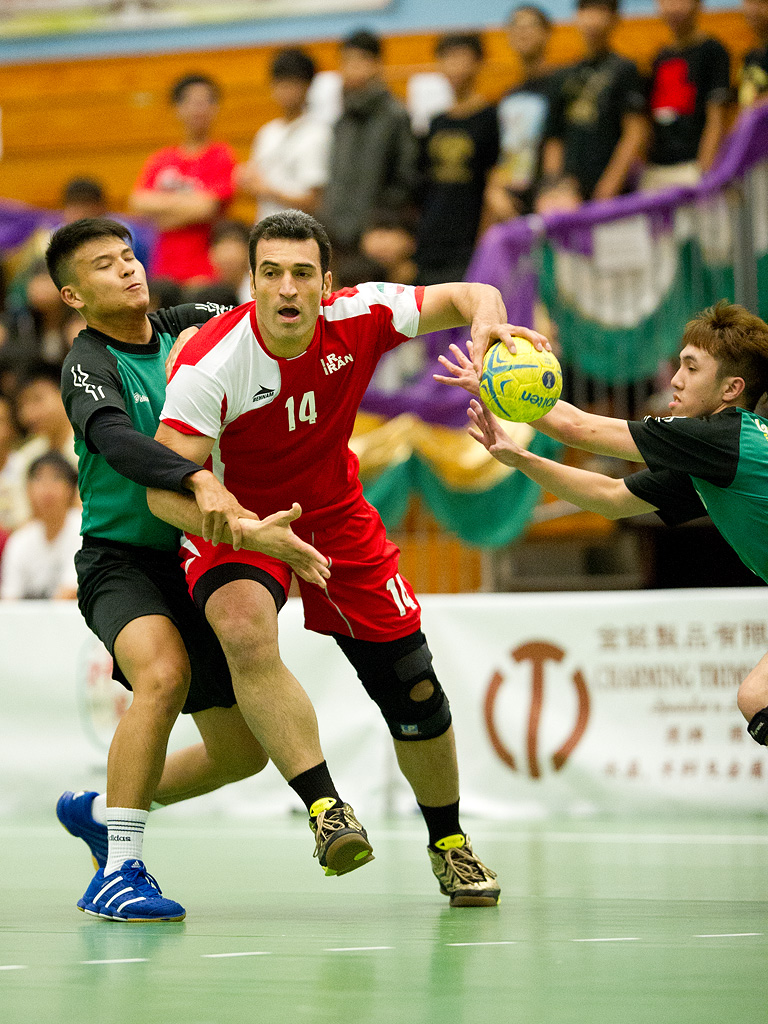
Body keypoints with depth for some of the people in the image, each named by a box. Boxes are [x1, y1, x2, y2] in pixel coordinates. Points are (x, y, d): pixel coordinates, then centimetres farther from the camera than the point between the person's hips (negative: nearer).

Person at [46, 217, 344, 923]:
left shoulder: (185, 327, 4)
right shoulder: (89, 365, -14)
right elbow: (116, 440, -33)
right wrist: (199, 482, -49)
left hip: (194, 562, 7)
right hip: (119, 557, -7)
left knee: (242, 752, 8)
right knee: (165, 675, -36)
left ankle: (98, 810, 31)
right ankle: (118, 872, -28)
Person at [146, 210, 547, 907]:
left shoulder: (358, 318, -19)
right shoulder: (210, 364, -27)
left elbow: (470, 296, -8)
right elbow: (165, 488, -28)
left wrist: (488, 323, -33)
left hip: (338, 517, 3)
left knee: (414, 691, 3)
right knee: (245, 624, -37)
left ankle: (449, 845, 27)